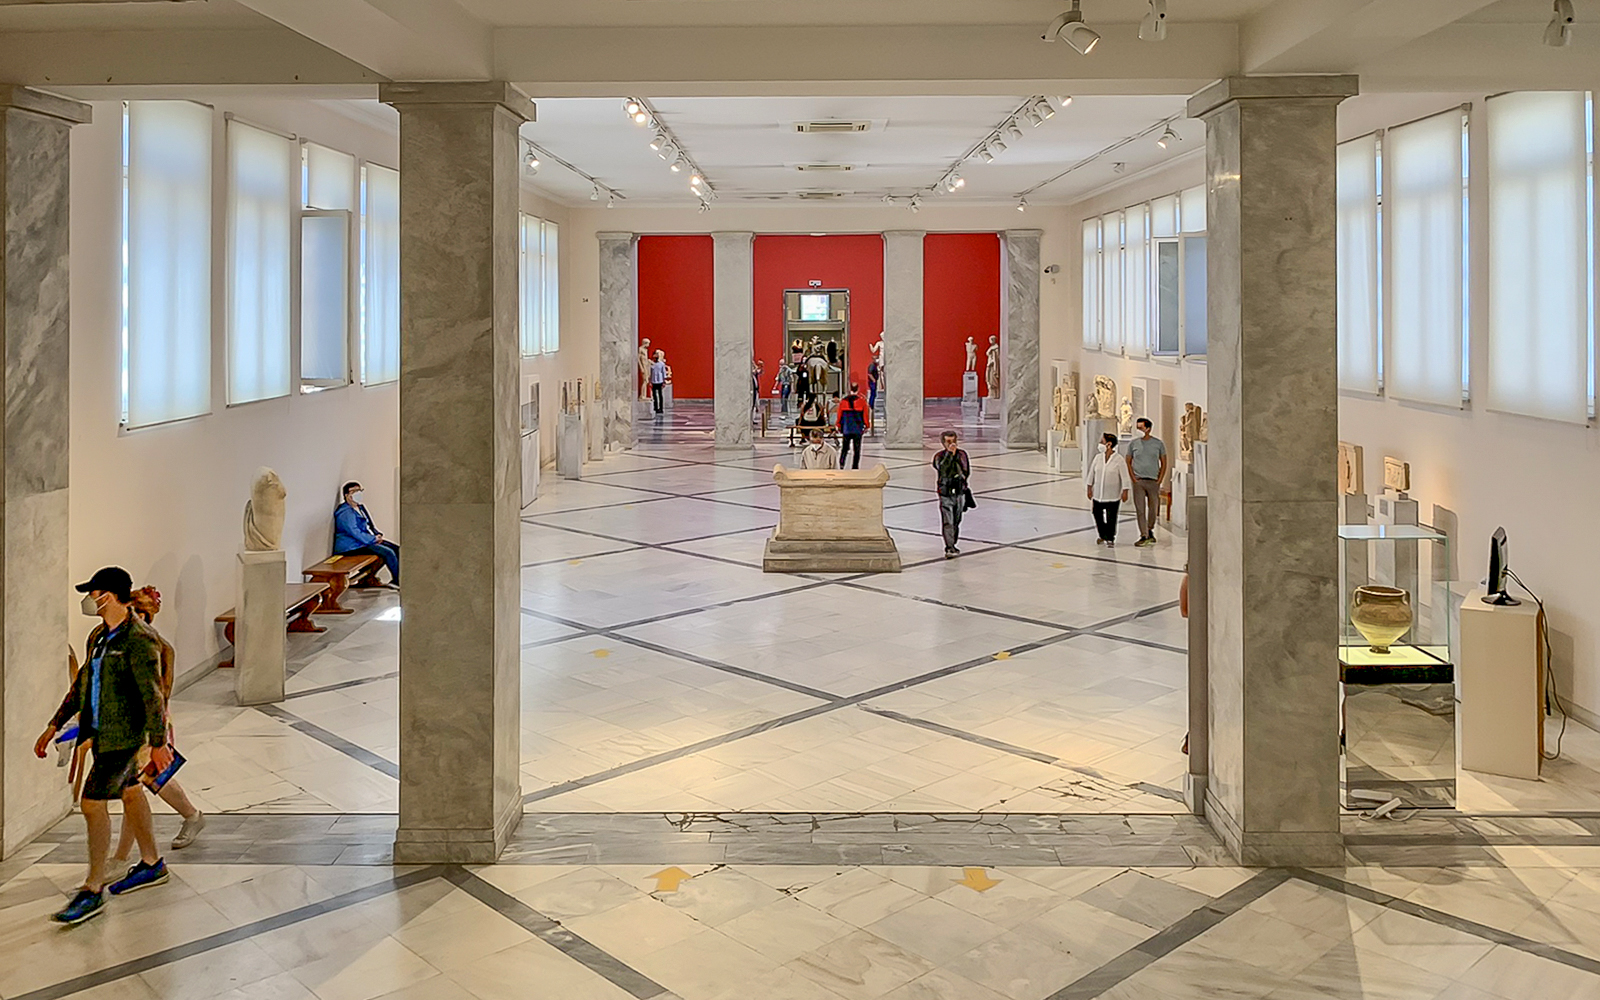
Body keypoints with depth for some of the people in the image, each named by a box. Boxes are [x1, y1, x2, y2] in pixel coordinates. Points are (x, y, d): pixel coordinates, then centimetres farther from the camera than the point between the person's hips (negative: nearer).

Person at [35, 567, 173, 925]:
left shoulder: (139, 639, -20)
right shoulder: (104, 636, 10)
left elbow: (152, 694, -23)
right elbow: (83, 683, 17)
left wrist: (158, 743, -24)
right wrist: (54, 727, 16)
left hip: (122, 735, -9)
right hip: (103, 731, 9)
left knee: (93, 803, -8)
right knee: (129, 792, 18)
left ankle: (93, 891, 2)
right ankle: (152, 864, 32)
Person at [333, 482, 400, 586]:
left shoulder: (360, 508, 17)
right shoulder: (345, 513, -14)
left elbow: (368, 525, 24)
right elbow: (354, 532, -22)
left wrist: (377, 535, 4)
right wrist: (373, 539, -19)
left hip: (367, 540, 10)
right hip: (353, 545, -10)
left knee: (396, 549, -1)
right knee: (388, 553, -24)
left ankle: (396, 578, -3)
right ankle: (398, 581, -14)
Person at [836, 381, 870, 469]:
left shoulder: (843, 401, -1)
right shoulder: (862, 401, -6)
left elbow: (839, 415, 7)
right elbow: (866, 415, -1)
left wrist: (839, 426, 19)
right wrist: (867, 426, 13)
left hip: (846, 429, 2)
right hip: (858, 429, -2)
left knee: (845, 448, 12)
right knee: (857, 450, 6)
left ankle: (841, 463, -7)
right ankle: (855, 467, 5)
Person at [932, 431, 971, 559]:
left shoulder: (962, 454, 7)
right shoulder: (939, 456, -6)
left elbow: (967, 471, 19)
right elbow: (942, 469, -28)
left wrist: (962, 476, 3)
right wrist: (950, 454, -31)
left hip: (960, 493, 4)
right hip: (945, 494, -4)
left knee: (956, 522, 11)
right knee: (947, 523, -12)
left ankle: (952, 546, 23)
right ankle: (950, 549, -14)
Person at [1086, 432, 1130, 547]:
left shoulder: (1118, 459, -11)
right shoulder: (1098, 457, 1)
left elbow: (1124, 476, -8)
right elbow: (1092, 473, 10)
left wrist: (1125, 491, -10)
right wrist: (1089, 488, 11)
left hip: (1113, 495, -4)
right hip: (1098, 493, 4)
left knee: (1111, 518, 0)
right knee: (1098, 515, 9)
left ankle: (1110, 538, 16)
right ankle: (1103, 536, 27)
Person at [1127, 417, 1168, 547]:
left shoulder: (1158, 443, 3)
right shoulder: (1133, 443, 4)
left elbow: (1164, 463, 7)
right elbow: (1128, 462, 7)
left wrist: (1159, 480, -2)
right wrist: (1133, 478, -3)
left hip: (1153, 481, 0)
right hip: (1138, 481, 0)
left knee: (1153, 508, 8)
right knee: (1140, 509, -5)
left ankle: (1150, 531, 29)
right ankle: (1143, 536, -3)